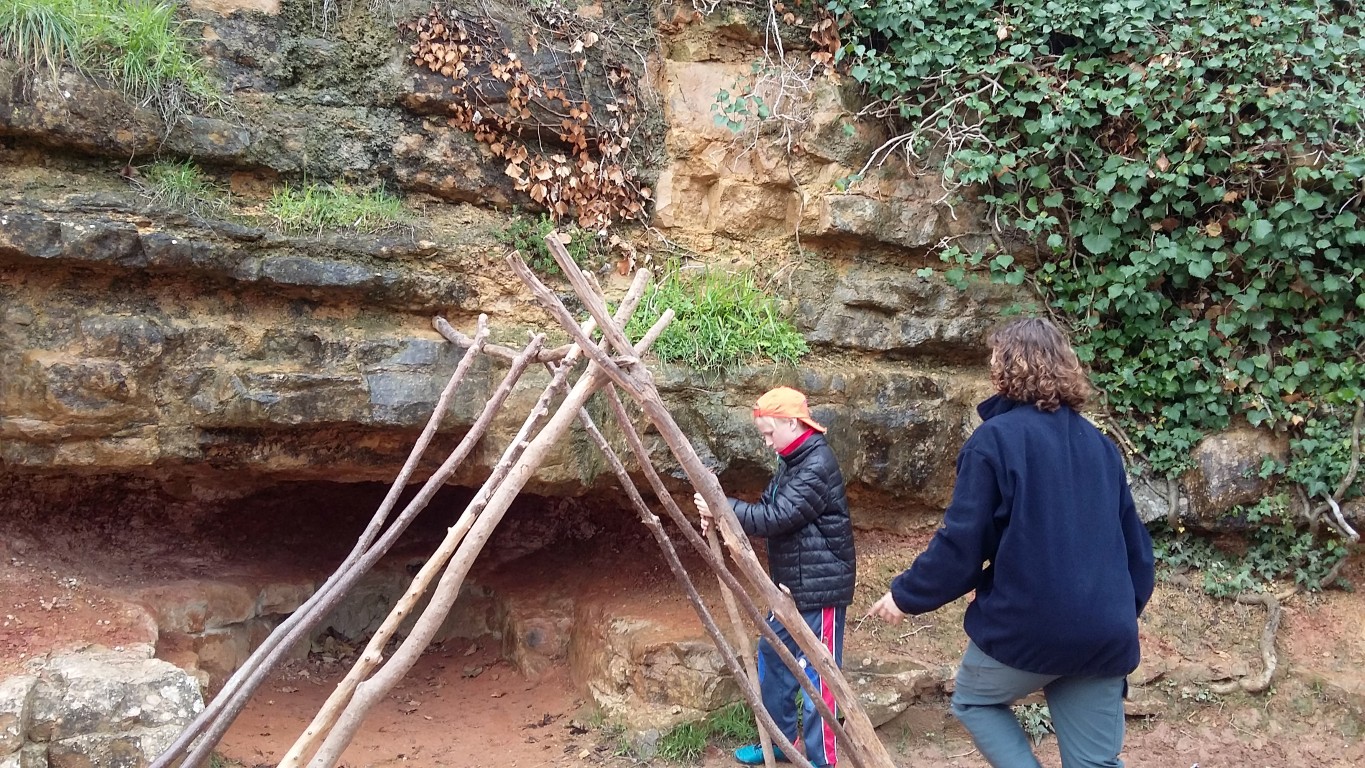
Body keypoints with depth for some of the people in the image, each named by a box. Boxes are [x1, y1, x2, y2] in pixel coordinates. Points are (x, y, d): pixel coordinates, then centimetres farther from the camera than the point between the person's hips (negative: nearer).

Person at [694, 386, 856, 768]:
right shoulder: (790, 462, 11)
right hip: (791, 585, 10)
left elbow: (776, 518, -24)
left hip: (820, 586, -10)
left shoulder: (817, 465, -19)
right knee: (771, 658, 18)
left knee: (816, 672, -3)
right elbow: (767, 510, 9)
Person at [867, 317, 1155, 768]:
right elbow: (1134, 542, 16)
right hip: (1104, 632, 5)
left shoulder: (995, 438, -8)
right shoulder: (1099, 444, 12)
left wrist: (907, 596, 4)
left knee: (973, 701, 23)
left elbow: (961, 543, -9)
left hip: (1027, 623, -5)